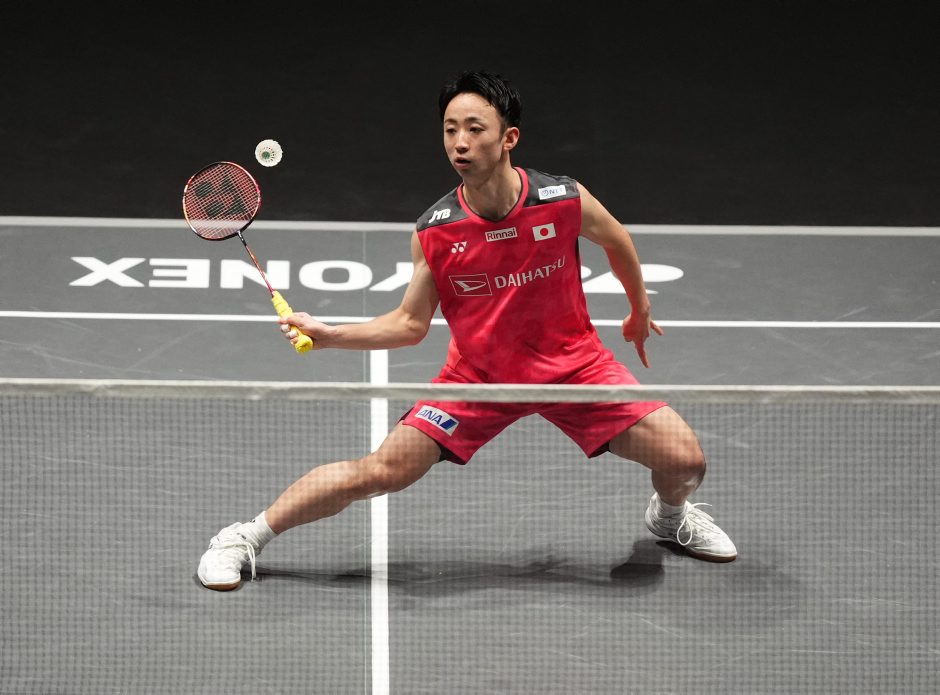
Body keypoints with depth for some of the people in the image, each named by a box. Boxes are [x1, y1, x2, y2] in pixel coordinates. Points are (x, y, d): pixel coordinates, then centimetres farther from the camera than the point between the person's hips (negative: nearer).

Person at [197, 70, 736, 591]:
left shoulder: (565, 200, -17)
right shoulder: (434, 231, -15)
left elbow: (617, 240, 6)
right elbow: (411, 324, -4)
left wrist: (640, 311, 20)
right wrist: (327, 334, -18)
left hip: (574, 363, 1)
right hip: (477, 375, -1)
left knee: (685, 460, -9)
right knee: (380, 472, -15)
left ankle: (670, 516, 31)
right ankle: (245, 538, 0)